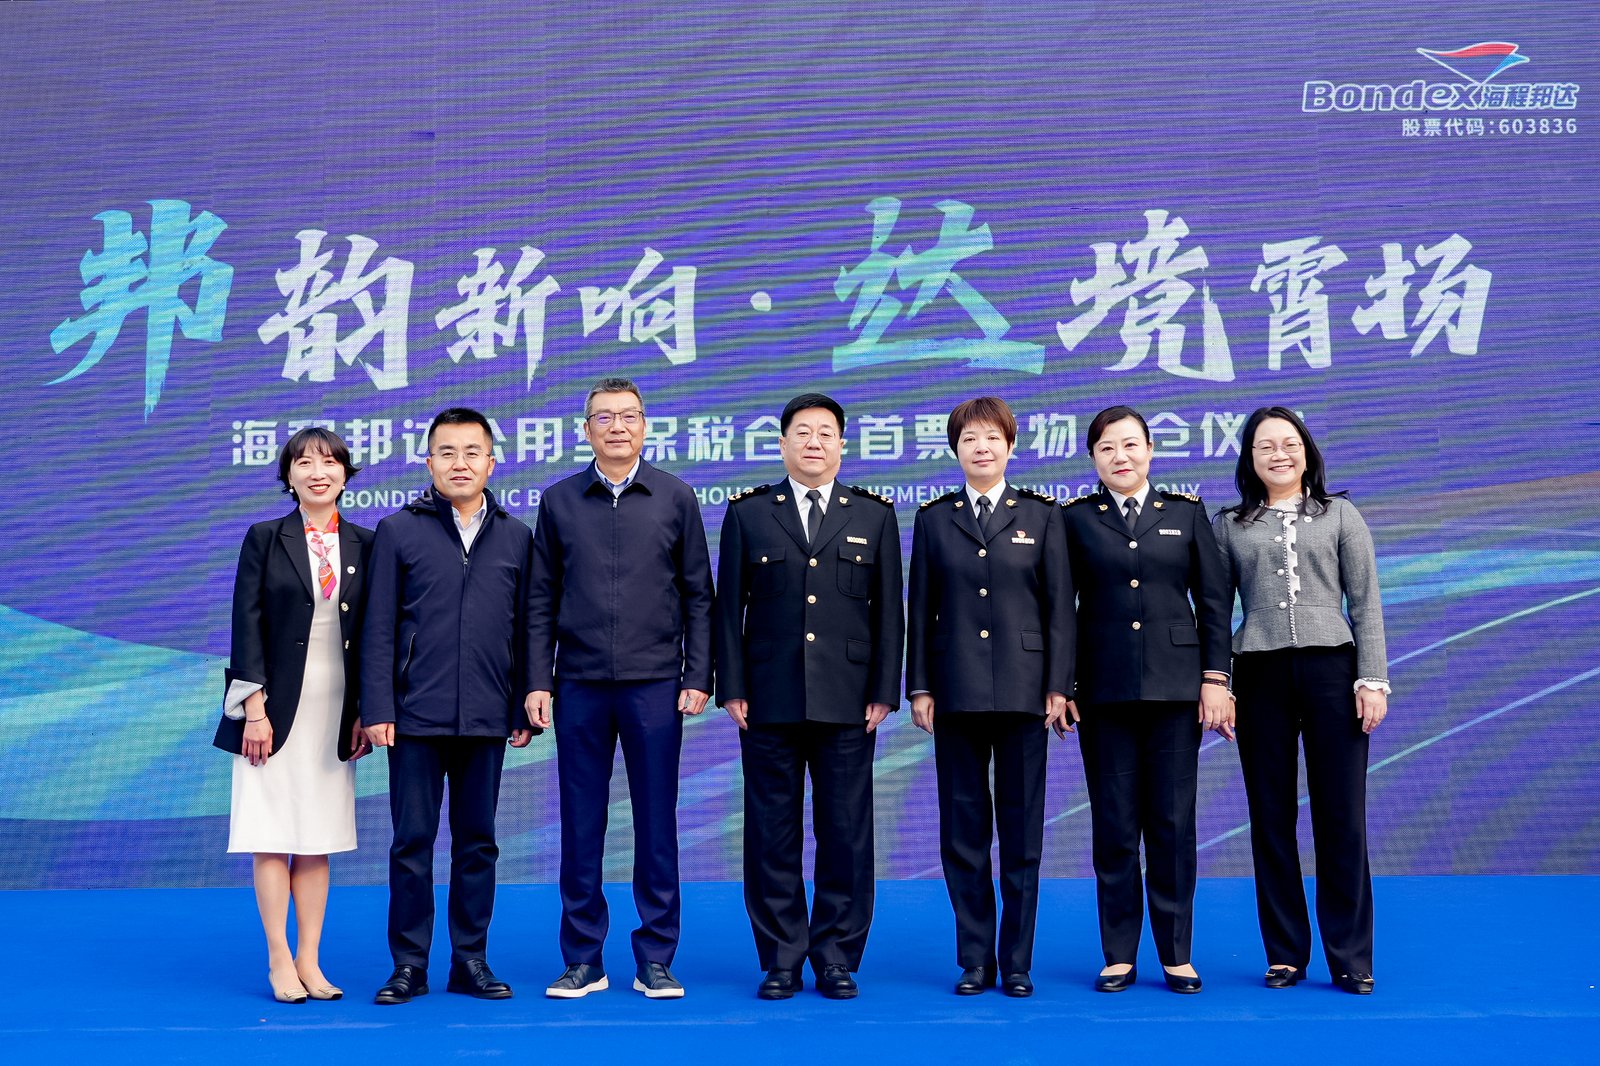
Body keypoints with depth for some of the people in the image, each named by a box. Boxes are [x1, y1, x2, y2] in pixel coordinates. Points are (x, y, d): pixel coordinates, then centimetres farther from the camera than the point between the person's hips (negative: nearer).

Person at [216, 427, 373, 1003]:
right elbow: (247, 625, -4)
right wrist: (254, 707, -11)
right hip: (277, 704, -2)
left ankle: (309, 961, 12)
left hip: (336, 707, 2)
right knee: (273, 837, 0)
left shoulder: (364, 544, 7)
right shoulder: (265, 539, 0)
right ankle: (280, 962, 7)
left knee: (318, 839, 6)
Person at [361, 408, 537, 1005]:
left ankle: (470, 961, 17)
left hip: (486, 719, 2)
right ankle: (409, 965, 12)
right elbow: (379, 629, 1)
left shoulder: (515, 537, 9)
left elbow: (525, 630, 9)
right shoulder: (398, 531, 4)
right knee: (412, 842, 2)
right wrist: (377, 709, -6)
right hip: (416, 715, -2)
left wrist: (525, 710, 4)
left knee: (478, 842, 8)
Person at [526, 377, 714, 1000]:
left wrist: (698, 678, -2)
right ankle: (583, 960, 15)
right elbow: (541, 599, 8)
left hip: (655, 685, -1)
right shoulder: (559, 500, 7)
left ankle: (655, 959, 12)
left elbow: (698, 595, 5)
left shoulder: (675, 498, 5)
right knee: (581, 824, 5)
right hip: (579, 686, 1)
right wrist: (537, 682, 1)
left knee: (656, 822, 3)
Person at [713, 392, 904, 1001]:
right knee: (772, 834, 3)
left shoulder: (874, 516, 10)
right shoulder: (747, 514, 9)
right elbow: (729, 607, 6)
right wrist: (731, 689, -1)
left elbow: (888, 609, 7)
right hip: (769, 701, 0)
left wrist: (884, 692, -1)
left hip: (847, 703, 0)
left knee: (846, 833, 2)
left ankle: (837, 958, 13)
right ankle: (780, 960, 13)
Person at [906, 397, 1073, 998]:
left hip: (1022, 693, -1)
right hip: (957, 694, 1)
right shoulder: (934, 519, 10)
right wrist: (919, 686, 1)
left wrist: (1058, 686, -4)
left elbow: (1060, 605, 3)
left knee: (1022, 831, 3)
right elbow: (920, 609, 8)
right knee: (963, 830, 4)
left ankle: (1017, 962, 11)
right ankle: (975, 961, 12)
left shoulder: (1042, 516, 7)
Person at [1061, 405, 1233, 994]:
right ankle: (1119, 956, 12)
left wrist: (1215, 679, -1)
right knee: (1114, 825, 3)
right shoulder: (1075, 518, 6)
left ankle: (1176, 954, 12)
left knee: (1173, 823, 2)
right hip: (1104, 690, 0)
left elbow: (1214, 600, 6)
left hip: (1175, 686, 1)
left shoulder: (1187, 512, 9)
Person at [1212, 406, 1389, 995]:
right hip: (1259, 675, 1)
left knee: (1341, 817, -1)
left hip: (1331, 667, -1)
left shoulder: (1340, 515, 10)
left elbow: (1366, 604, 6)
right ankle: (1284, 954, 14)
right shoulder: (1230, 525, 11)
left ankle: (1350, 958, 8)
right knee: (1271, 818, 5)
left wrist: (1373, 679, -3)